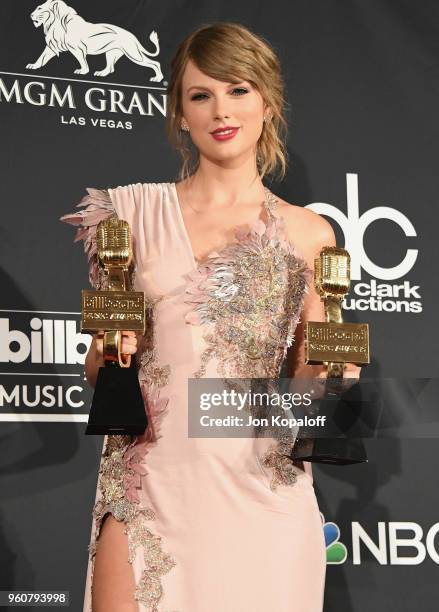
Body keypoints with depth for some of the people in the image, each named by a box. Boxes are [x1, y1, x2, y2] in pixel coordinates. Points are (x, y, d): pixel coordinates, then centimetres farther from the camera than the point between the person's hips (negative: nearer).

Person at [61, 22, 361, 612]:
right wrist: (108, 353, -9)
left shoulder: (308, 234, 7)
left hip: (263, 487, 1)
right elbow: (96, 369, 12)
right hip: (150, 481, 0)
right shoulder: (136, 212, 6)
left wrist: (329, 370, -6)